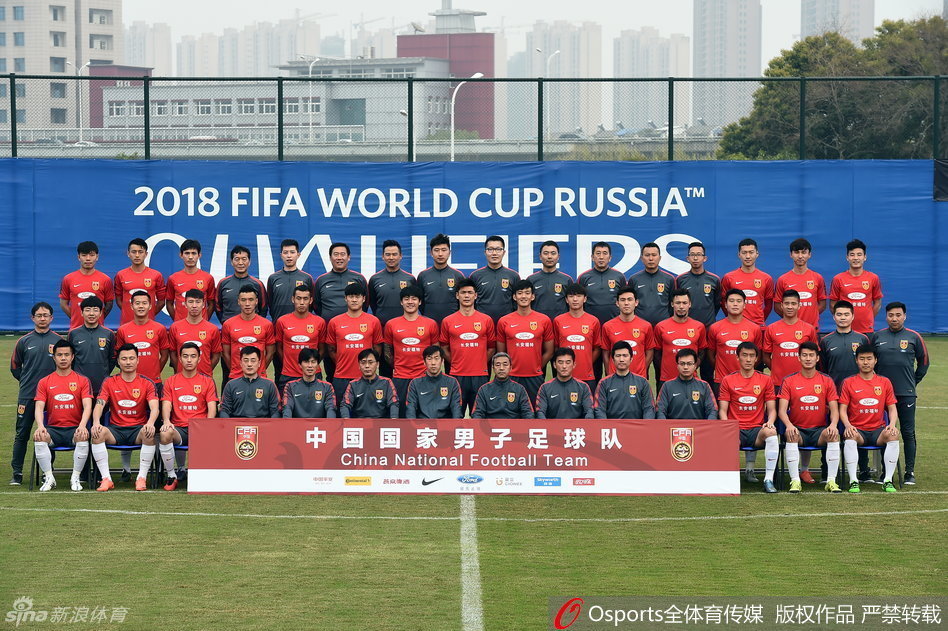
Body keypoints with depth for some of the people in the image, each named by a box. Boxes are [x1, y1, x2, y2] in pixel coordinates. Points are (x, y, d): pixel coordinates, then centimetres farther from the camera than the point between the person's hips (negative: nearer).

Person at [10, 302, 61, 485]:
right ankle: (17, 473, 5)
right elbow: (15, 367, 14)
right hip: (27, 395, 0)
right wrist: (27, 381, 8)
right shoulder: (24, 341, 5)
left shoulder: (59, 341, 4)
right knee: (21, 434, 1)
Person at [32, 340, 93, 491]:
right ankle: (49, 478, -21)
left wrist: (82, 426, -24)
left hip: (75, 428, -1)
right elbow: (39, 408, 1)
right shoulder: (44, 382, 11)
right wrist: (40, 426, -20)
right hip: (53, 428, 1)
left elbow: (87, 406, -4)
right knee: (39, 437, -31)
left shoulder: (82, 381, 8)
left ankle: (75, 478, -20)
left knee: (83, 437, -35)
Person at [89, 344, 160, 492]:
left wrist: (150, 423, -32)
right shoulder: (109, 383, 7)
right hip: (116, 429, 1)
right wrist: (96, 422, -27)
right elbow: (99, 405, -4)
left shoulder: (147, 383, 4)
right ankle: (106, 478, -29)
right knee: (98, 432, -31)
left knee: (150, 433, -36)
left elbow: (154, 408, -9)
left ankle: (142, 478, -27)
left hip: (138, 429, -1)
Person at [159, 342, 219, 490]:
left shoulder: (207, 381, 11)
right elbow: (166, 405, 4)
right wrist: (166, 421, -19)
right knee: (164, 433, -35)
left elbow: (212, 407, 3)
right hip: (179, 427, 1)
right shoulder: (171, 381, 14)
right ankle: (171, 476, -17)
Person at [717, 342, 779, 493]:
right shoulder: (728, 381, 11)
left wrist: (770, 422, -11)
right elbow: (722, 410, 8)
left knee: (771, 432, -36)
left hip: (757, 430, 1)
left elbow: (772, 409, 12)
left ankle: (768, 479, -30)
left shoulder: (765, 380, 13)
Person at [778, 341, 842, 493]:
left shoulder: (826, 381, 7)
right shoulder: (789, 381, 4)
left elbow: (834, 409, 3)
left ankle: (831, 481, -28)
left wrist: (833, 425, -20)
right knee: (791, 435, -35)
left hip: (819, 430, 1)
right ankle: (795, 481, -34)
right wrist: (789, 425, -25)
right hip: (798, 430, -1)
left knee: (833, 435, -32)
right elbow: (782, 410, -4)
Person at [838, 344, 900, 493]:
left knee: (893, 435, -31)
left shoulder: (885, 382, 11)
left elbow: (892, 408, 10)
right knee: (850, 439, -36)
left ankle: (888, 480, -28)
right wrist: (848, 425, -17)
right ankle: (853, 481, -34)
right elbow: (842, 409, 3)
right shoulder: (849, 383, 6)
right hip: (857, 429, -1)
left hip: (878, 429, 1)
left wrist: (892, 424, -11)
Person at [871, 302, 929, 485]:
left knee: (908, 433, 0)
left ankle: (910, 472, 5)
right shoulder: (877, 337, 6)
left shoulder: (913, 337, 3)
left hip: (906, 394, -1)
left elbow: (923, 362, 12)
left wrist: (913, 382, 10)